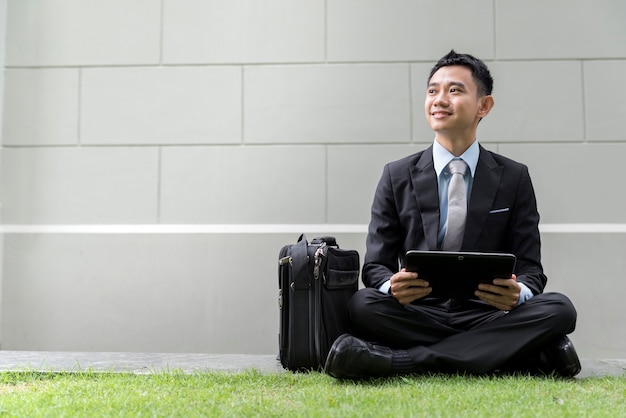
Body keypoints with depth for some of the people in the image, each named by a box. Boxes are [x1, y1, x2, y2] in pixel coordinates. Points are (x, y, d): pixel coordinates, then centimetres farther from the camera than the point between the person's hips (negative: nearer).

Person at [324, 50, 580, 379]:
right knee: (362, 305, -30)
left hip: (487, 315, 2)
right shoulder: (397, 176, 7)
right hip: (418, 314, -1)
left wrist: (518, 293, -21)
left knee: (559, 309, -28)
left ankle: (400, 359, -31)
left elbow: (530, 268, 5)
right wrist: (393, 287, -22)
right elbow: (376, 265, 4)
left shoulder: (514, 178, 8)